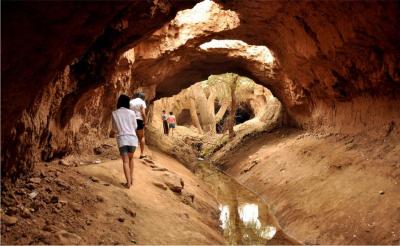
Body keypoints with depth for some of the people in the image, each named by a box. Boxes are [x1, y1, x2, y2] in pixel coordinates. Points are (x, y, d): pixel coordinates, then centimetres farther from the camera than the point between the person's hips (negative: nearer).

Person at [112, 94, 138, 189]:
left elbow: (114, 128, 13)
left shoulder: (114, 113, 5)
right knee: (130, 158, 22)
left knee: (125, 161, 0)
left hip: (122, 138, -1)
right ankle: (131, 178, 19)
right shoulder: (131, 112, 3)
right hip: (132, 138, 1)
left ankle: (128, 182, -9)